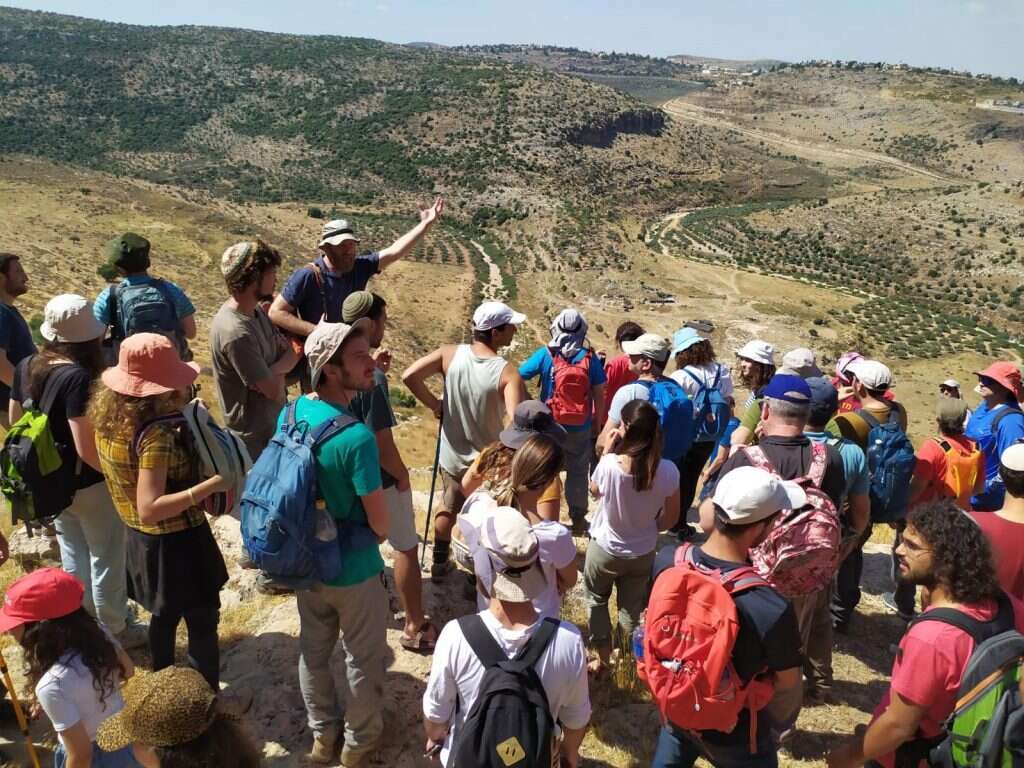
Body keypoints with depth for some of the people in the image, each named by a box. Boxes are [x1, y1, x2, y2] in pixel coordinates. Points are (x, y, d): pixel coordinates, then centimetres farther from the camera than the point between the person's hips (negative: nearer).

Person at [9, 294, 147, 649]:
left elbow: (15, 421, 9)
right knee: (106, 557, 12)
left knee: (73, 555, 24)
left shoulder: (26, 367, -4)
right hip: (89, 484, -7)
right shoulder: (78, 378, -28)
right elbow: (87, 448, -29)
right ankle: (115, 631, 29)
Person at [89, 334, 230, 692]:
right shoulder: (156, 436, -31)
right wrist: (212, 484, -38)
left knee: (164, 615, 27)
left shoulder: (108, 416, -5)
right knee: (203, 621, 11)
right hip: (177, 543, -9)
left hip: (142, 539, 9)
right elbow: (150, 510, -35)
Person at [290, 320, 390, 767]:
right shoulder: (357, 437, -31)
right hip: (352, 567, -6)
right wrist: (376, 536, 0)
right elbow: (380, 523, -20)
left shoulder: (291, 413, -10)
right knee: (363, 659, 17)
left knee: (313, 649, 24)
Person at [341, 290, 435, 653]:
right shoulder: (372, 377, -30)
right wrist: (403, 476, -12)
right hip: (379, 479, -8)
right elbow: (381, 444, -26)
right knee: (406, 548, 9)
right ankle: (415, 627, 21)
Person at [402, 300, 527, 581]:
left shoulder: (450, 354, -14)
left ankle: (439, 563, 42)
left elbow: (409, 376, -19)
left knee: (448, 508, 27)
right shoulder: (507, 372, -25)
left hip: (452, 455, 4)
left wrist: (434, 404, -6)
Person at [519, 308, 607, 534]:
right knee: (578, 474, 15)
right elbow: (599, 395, -5)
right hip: (580, 430, 0)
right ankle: (578, 519, 24)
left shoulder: (545, 355, -10)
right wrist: (597, 422, 9)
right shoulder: (590, 358, -9)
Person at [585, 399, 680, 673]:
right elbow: (671, 518, -10)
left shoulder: (609, 465, -32)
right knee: (631, 605, 27)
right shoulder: (667, 471, -25)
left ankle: (603, 658, 39)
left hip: (604, 549, -1)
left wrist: (607, 451, -12)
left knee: (596, 600, 27)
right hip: (643, 553, 1)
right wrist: (646, 529, 7)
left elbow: (594, 490, -7)